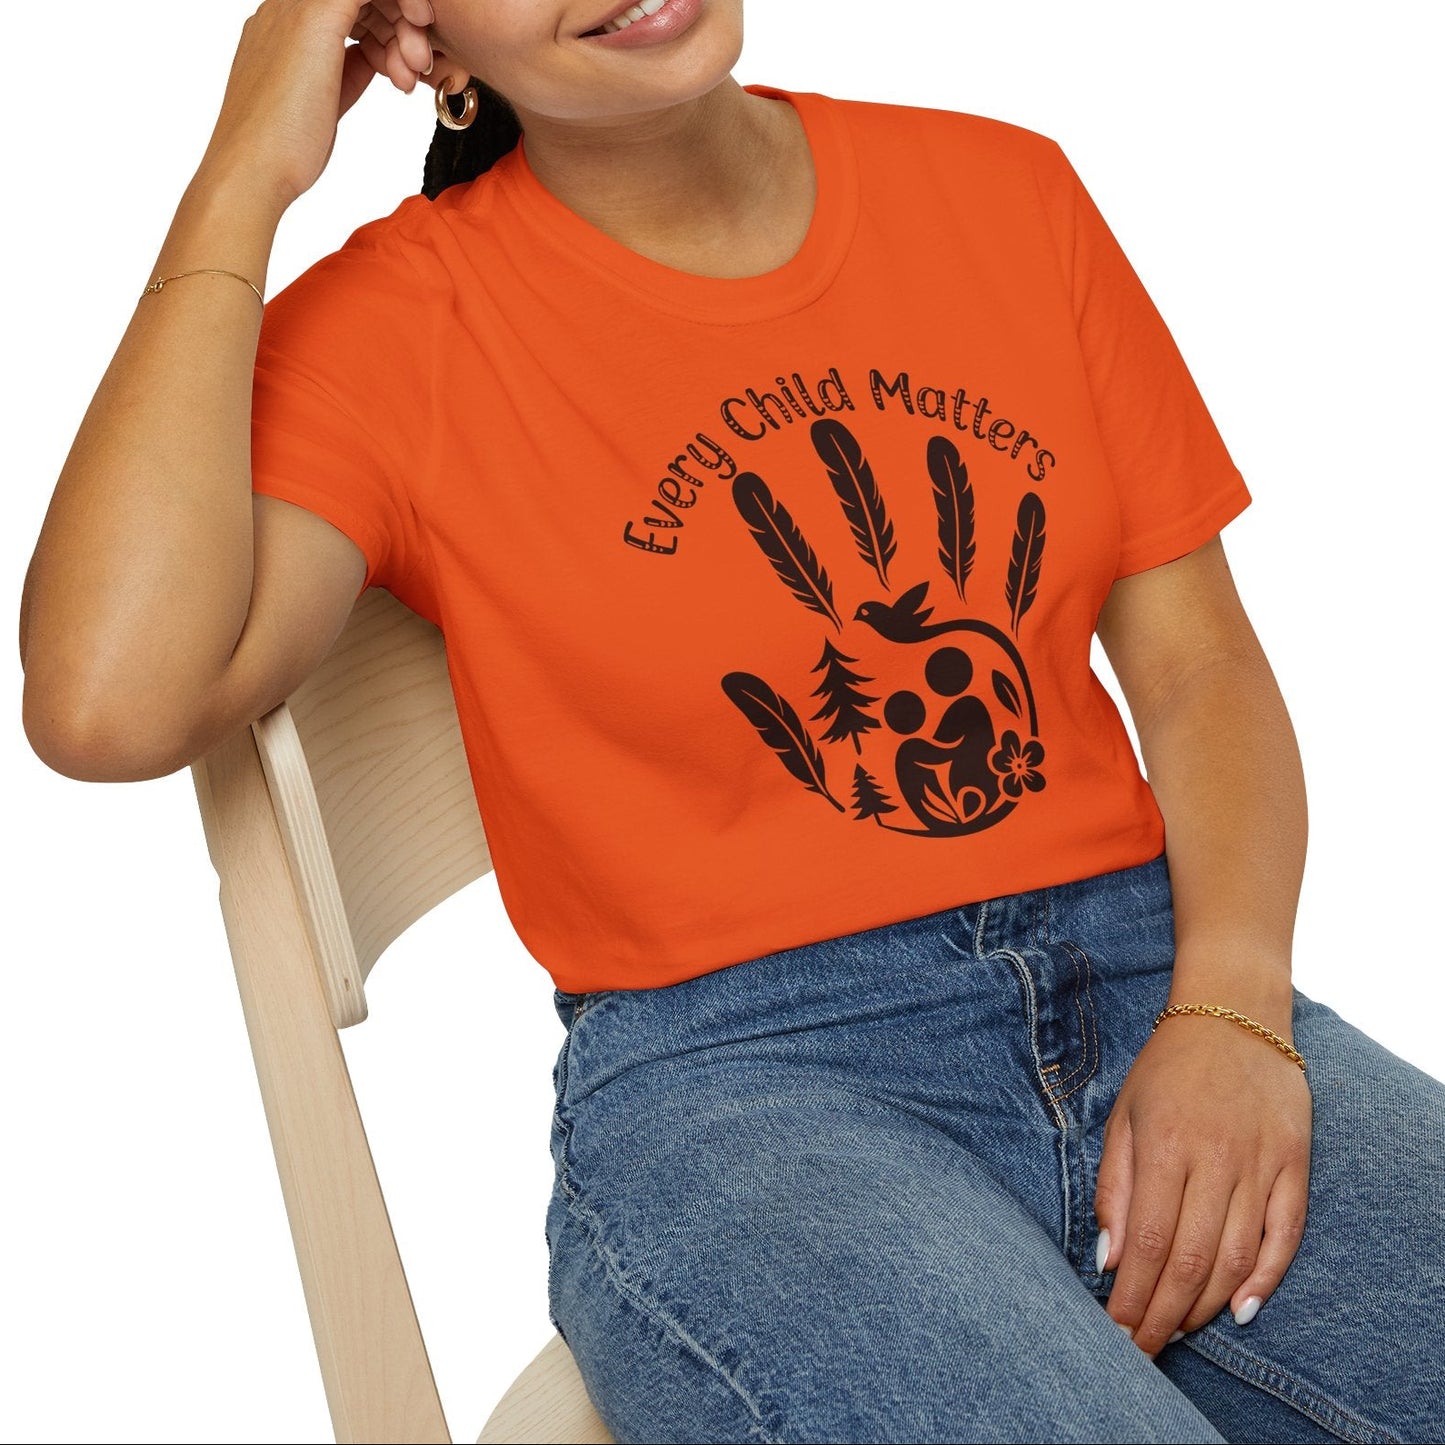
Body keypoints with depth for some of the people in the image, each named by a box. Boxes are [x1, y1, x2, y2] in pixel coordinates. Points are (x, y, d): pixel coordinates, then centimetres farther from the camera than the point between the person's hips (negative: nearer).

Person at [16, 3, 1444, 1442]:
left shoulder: (1001, 187, 10)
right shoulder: (401, 322, -1)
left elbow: (1198, 662, 10)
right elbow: (108, 704, -19)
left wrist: (1232, 1011, -9)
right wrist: (244, 177, -12)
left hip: (1146, 984, 3)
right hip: (729, 1082, -2)